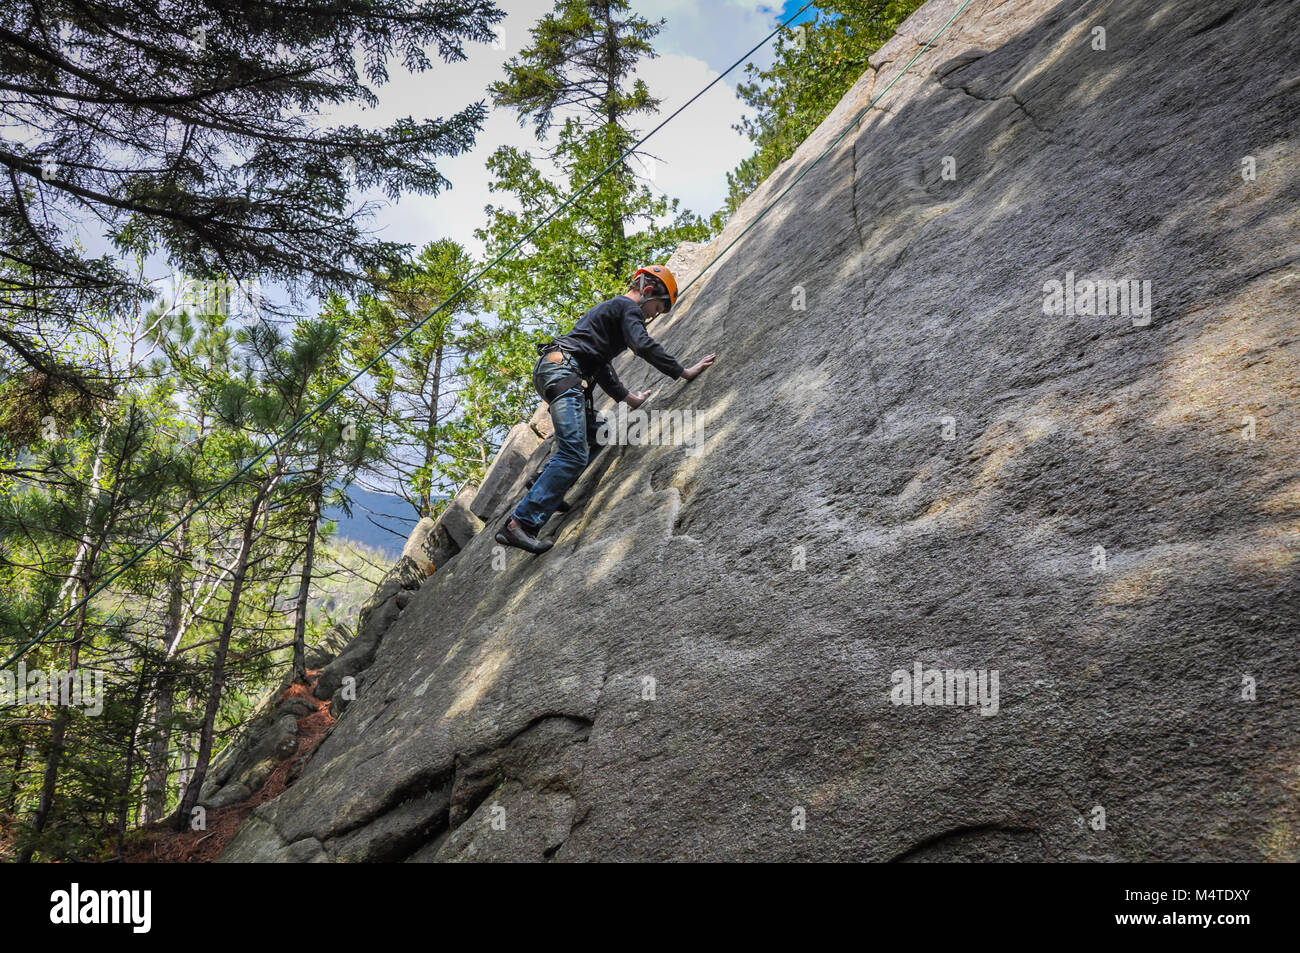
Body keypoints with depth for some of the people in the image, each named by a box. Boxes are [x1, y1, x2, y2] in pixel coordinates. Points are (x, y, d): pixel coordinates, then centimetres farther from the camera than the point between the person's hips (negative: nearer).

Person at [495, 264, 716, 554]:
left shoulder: (611, 307, 33)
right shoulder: (628, 307, 3)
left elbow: (601, 366, 37)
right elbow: (644, 346, -14)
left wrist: (628, 397, 39)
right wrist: (683, 372, -10)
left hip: (550, 370, 11)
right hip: (562, 370, -11)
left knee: (592, 437, 19)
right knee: (574, 454, -19)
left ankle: (544, 491, 8)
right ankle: (520, 523, -25)